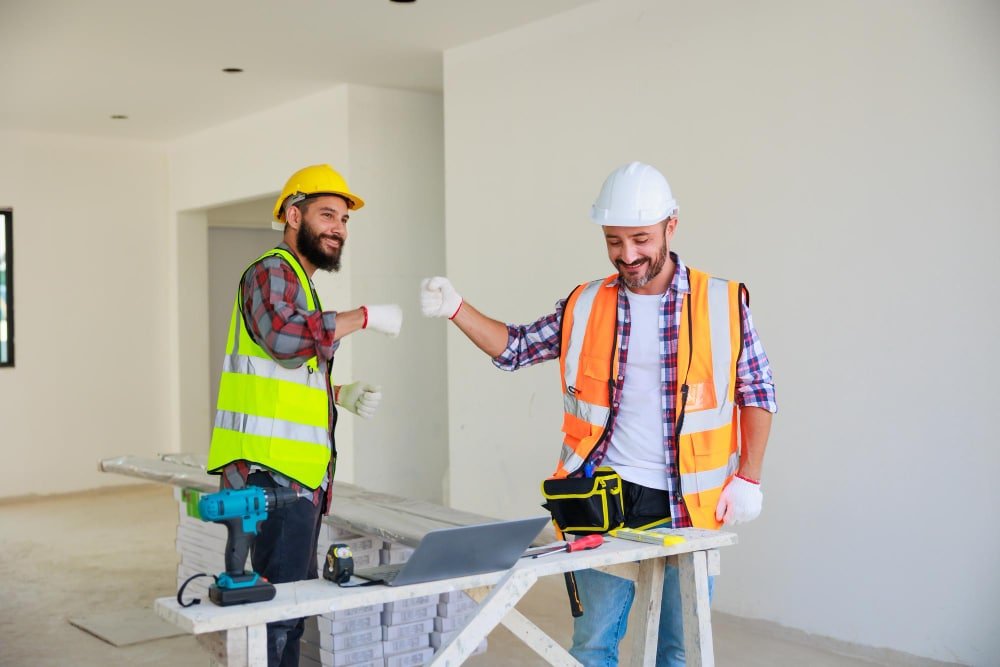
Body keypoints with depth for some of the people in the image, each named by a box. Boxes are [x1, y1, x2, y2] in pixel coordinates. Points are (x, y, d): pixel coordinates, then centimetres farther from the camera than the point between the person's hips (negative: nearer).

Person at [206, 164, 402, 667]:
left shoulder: (300, 282, 24)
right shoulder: (271, 271, -7)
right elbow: (284, 335, -29)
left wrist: (340, 395, 14)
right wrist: (363, 317, -20)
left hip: (297, 474, 10)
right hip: (273, 472, -10)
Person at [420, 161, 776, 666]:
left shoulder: (724, 303, -2)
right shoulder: (585, 306, 4)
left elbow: (756, 393, 4)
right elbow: (514, 349, 12)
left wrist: (747, 478, -2)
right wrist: (455, 308, -1)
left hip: (688, 505, -1)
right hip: (605, 495, 1)